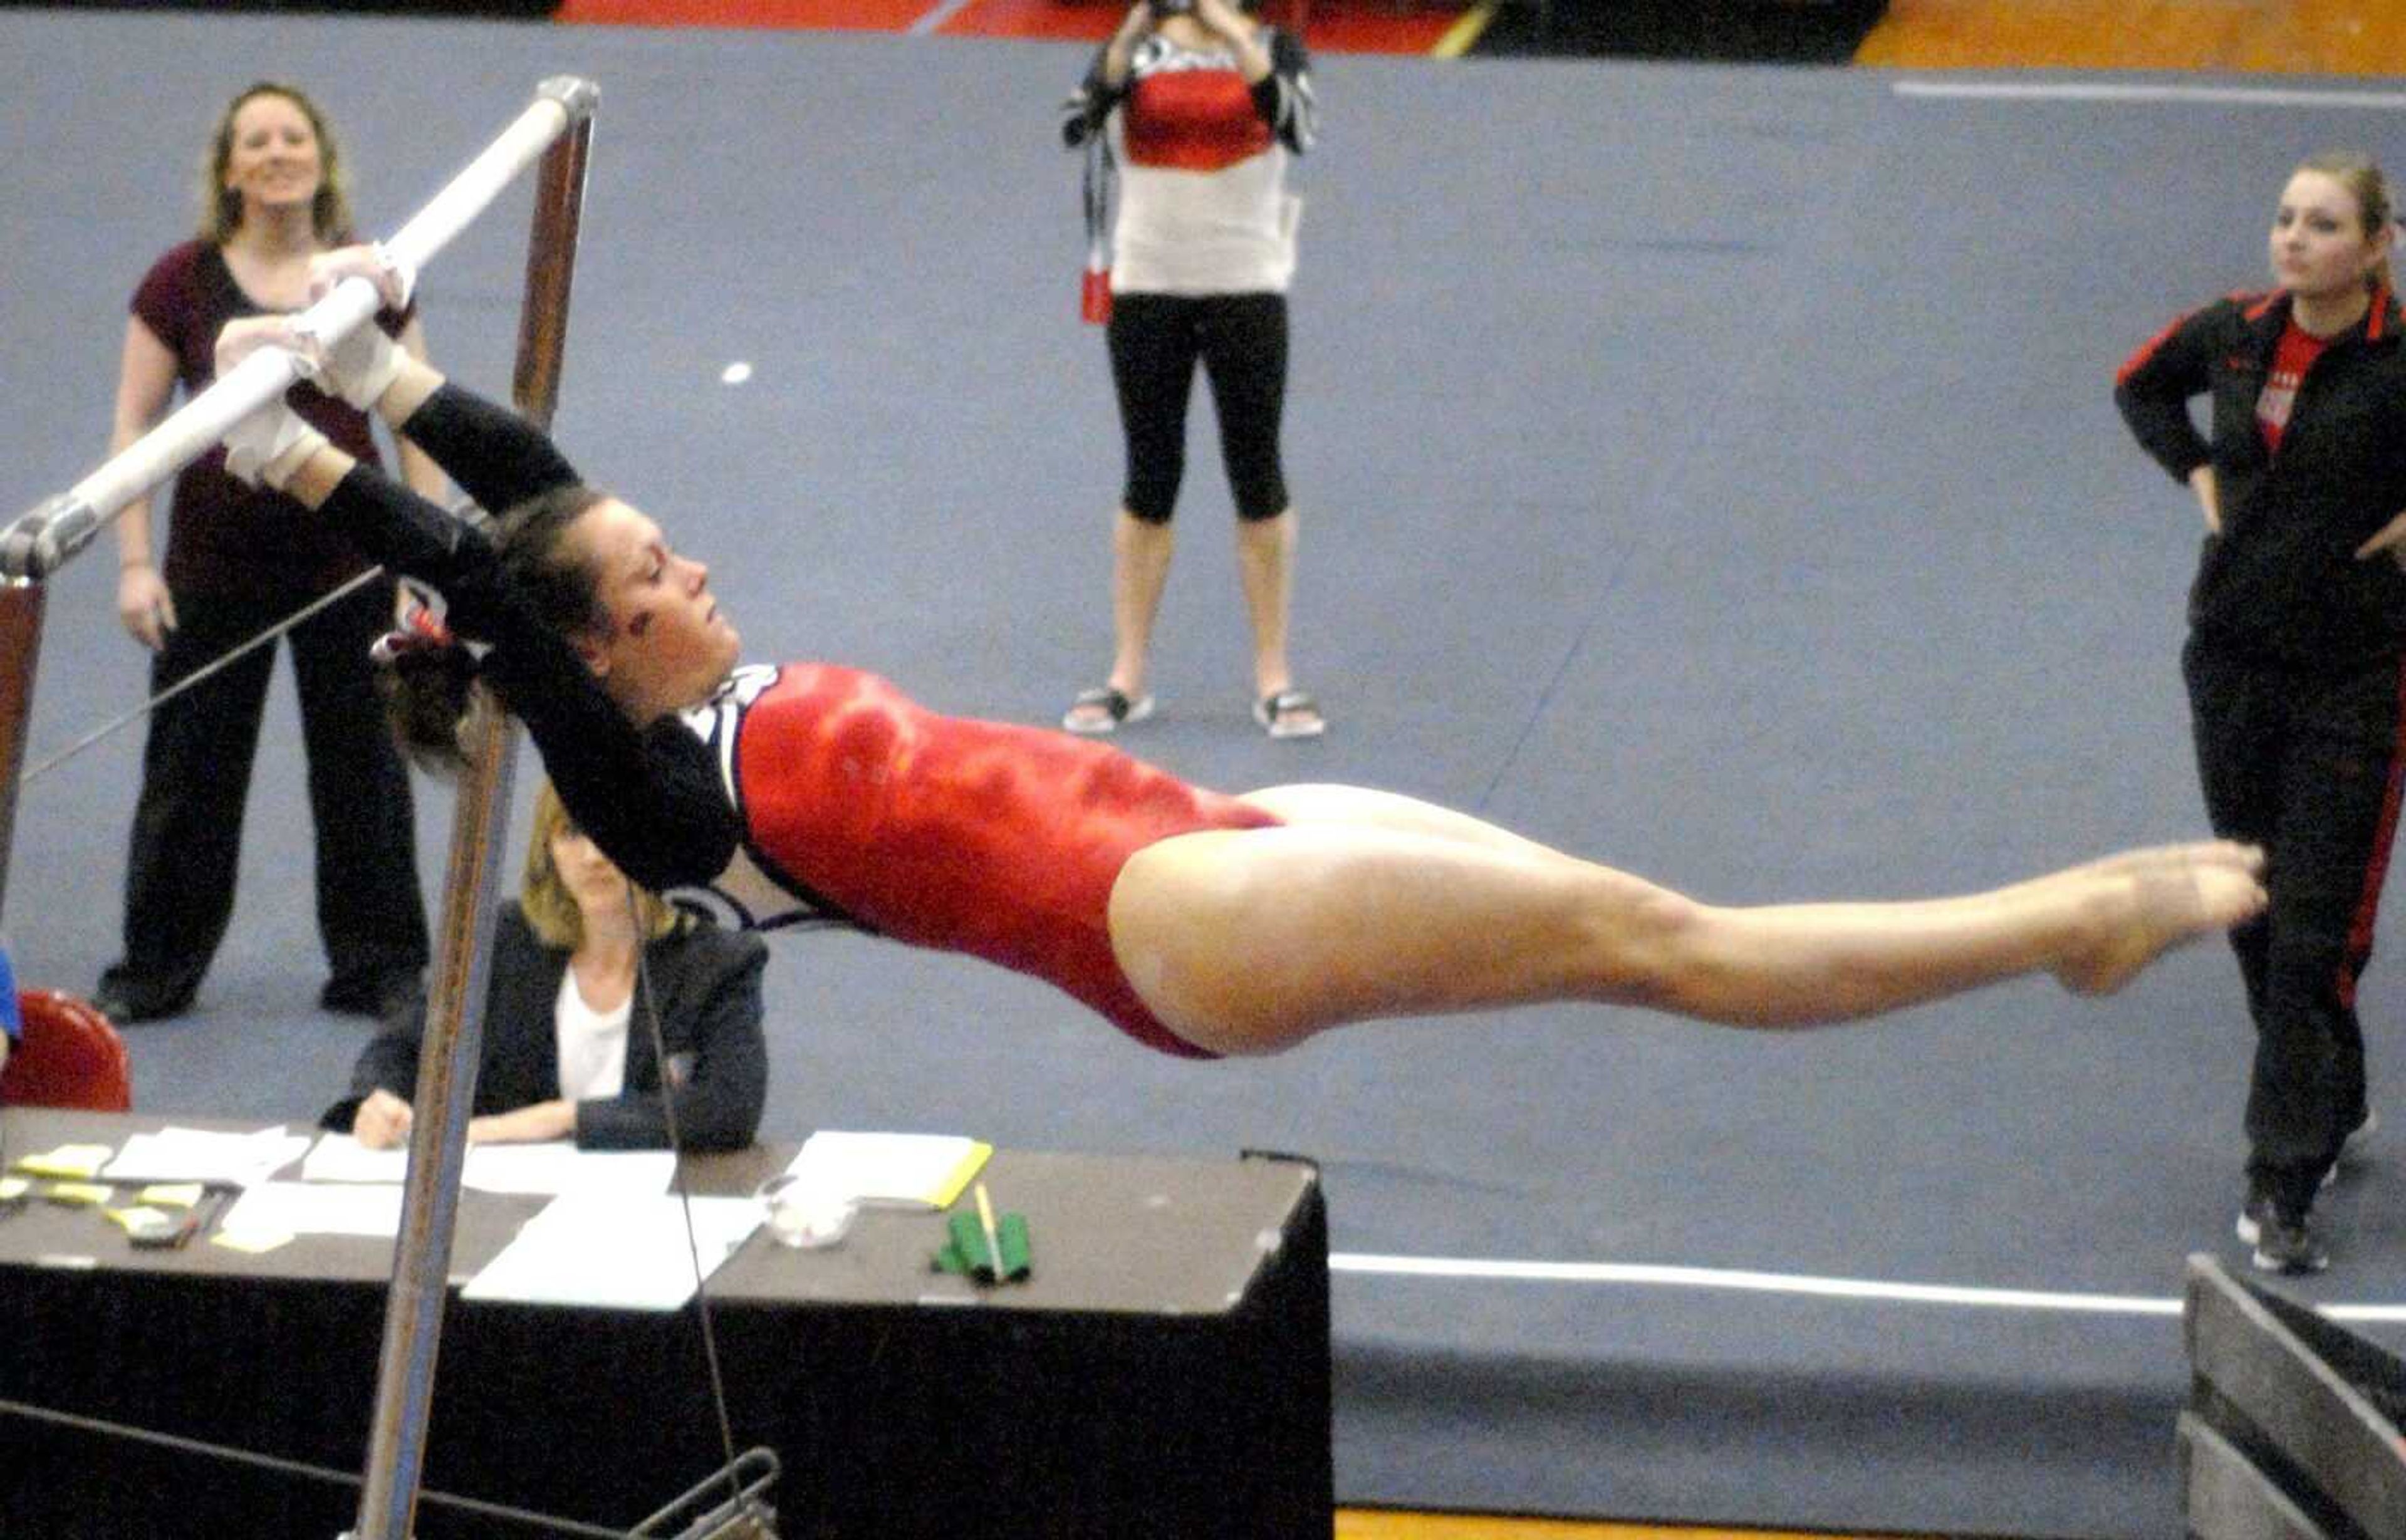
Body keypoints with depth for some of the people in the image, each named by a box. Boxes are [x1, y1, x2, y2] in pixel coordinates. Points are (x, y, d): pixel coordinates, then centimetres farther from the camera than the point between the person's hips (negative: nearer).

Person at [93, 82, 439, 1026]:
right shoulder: (183, 285, -2)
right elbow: (134, 425, -1)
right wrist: (135, 563, -7)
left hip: (348, 562, 1)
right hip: (216, 566, -1)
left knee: (361, 769, 7)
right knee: (190, 770, 7)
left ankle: (379, 967, 19)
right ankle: (154, 973, 18)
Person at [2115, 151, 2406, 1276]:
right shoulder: (2234, 334, -1)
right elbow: (2141, 386, 20)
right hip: (2233, 659, 6)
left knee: (2316, 933, -5)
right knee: (2253, 912, 15)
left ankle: (2281, 1190, -2)